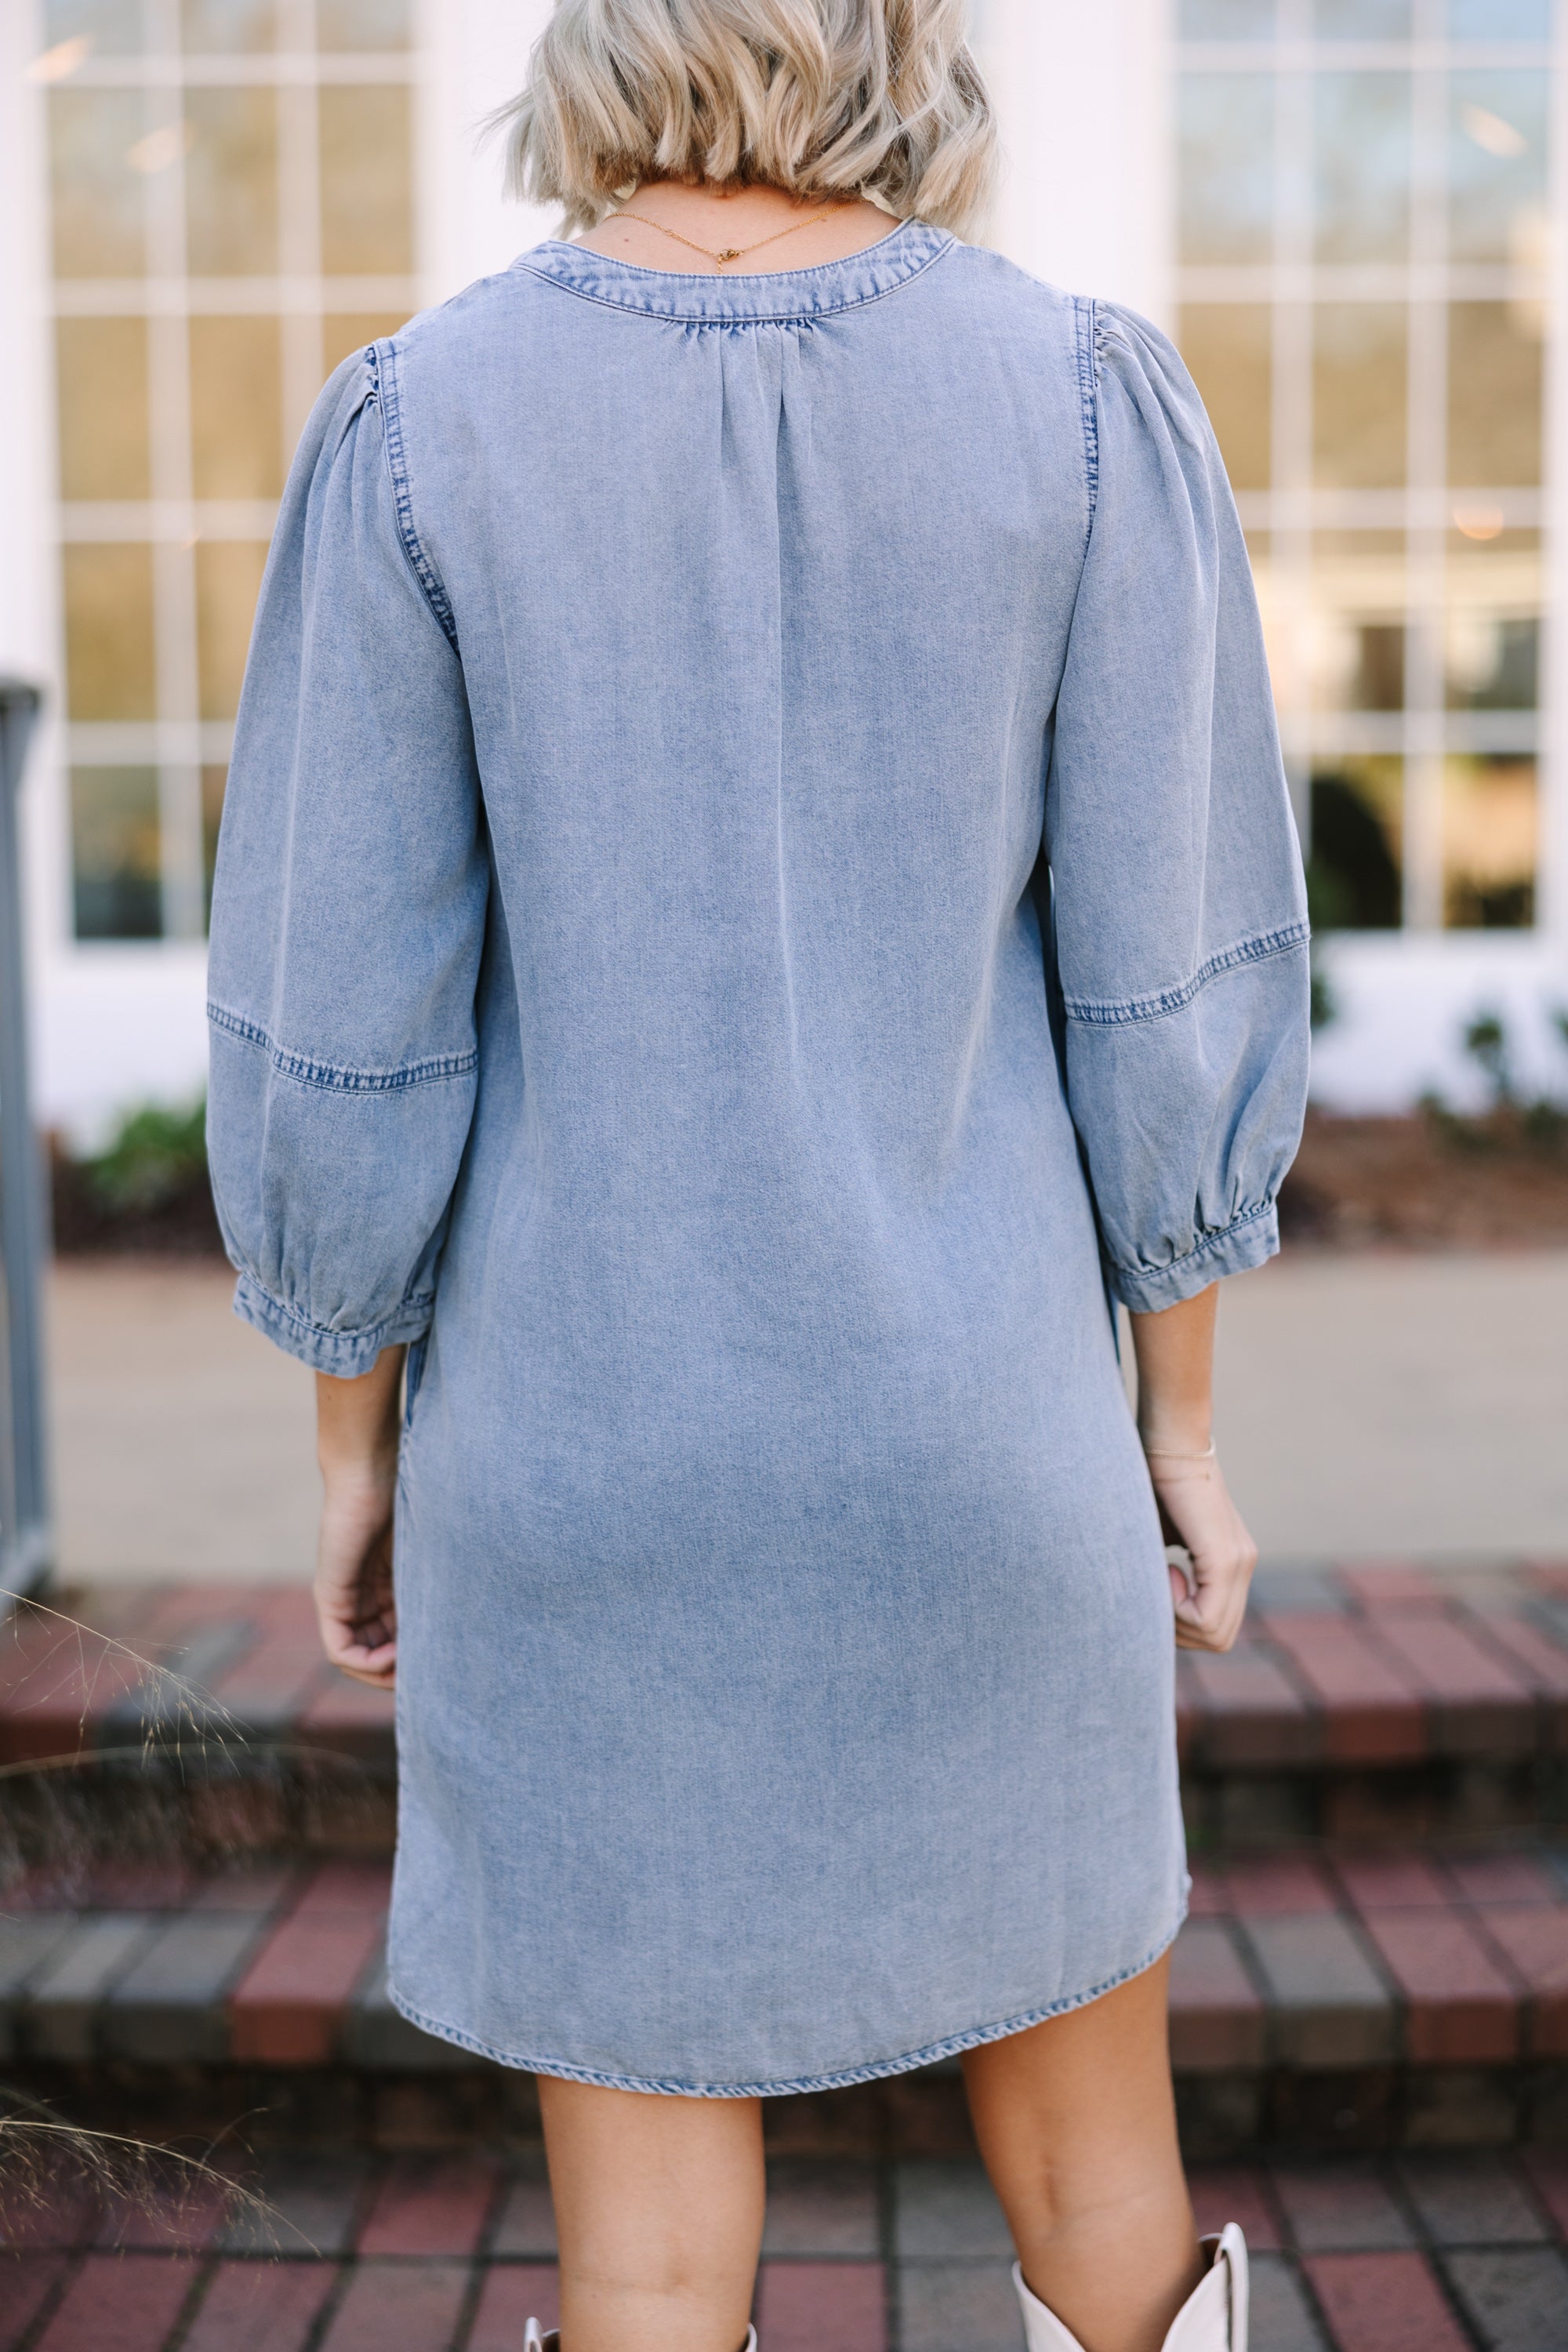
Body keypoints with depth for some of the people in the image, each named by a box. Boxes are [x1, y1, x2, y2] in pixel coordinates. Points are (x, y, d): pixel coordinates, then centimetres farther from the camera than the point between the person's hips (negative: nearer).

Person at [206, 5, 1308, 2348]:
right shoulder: (1088, 396, -9)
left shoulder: (414, 429, -10)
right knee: (1092, 2152, 24)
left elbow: (346, 1034, -8)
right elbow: (1162, 984, -7)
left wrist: (356, 1448, 7)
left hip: (591, 1452, 0)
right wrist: (1185, 1420, 6)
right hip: (969, 1437, 1)